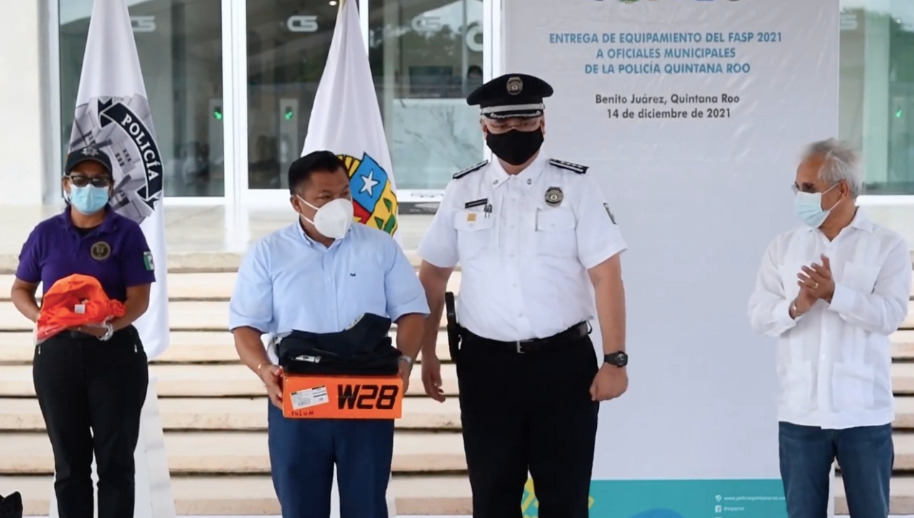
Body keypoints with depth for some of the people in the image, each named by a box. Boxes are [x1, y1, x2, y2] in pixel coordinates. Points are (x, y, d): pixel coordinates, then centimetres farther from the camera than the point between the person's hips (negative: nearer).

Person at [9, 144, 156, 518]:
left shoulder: (126, 233, -3)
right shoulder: (46, 233, 6)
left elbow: (139, 298, -7)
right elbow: (20, 290, 11)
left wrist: (109, 327, -26)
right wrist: (42, 318, -10)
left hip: (115, 354, -3)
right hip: (57, 354, 3)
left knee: (115, 459, 3)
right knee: (69, 461, 10)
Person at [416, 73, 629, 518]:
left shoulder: (574, 187, -1)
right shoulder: (461, 191, 5)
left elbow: (606, 276, -5)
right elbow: (433, 275, 12)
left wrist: (615, 359, -11)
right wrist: (427, 352, 10)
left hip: (564, 362, -2)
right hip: (486, 364, 2)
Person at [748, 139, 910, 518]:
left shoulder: (887, 246, 0)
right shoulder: (782, 248, 8)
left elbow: (890, 315, -11)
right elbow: (758, 317, 2)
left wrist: (836, 294, -26)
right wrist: (795, 308, -19)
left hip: (864, 413, -2)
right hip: (800, 413, 3)